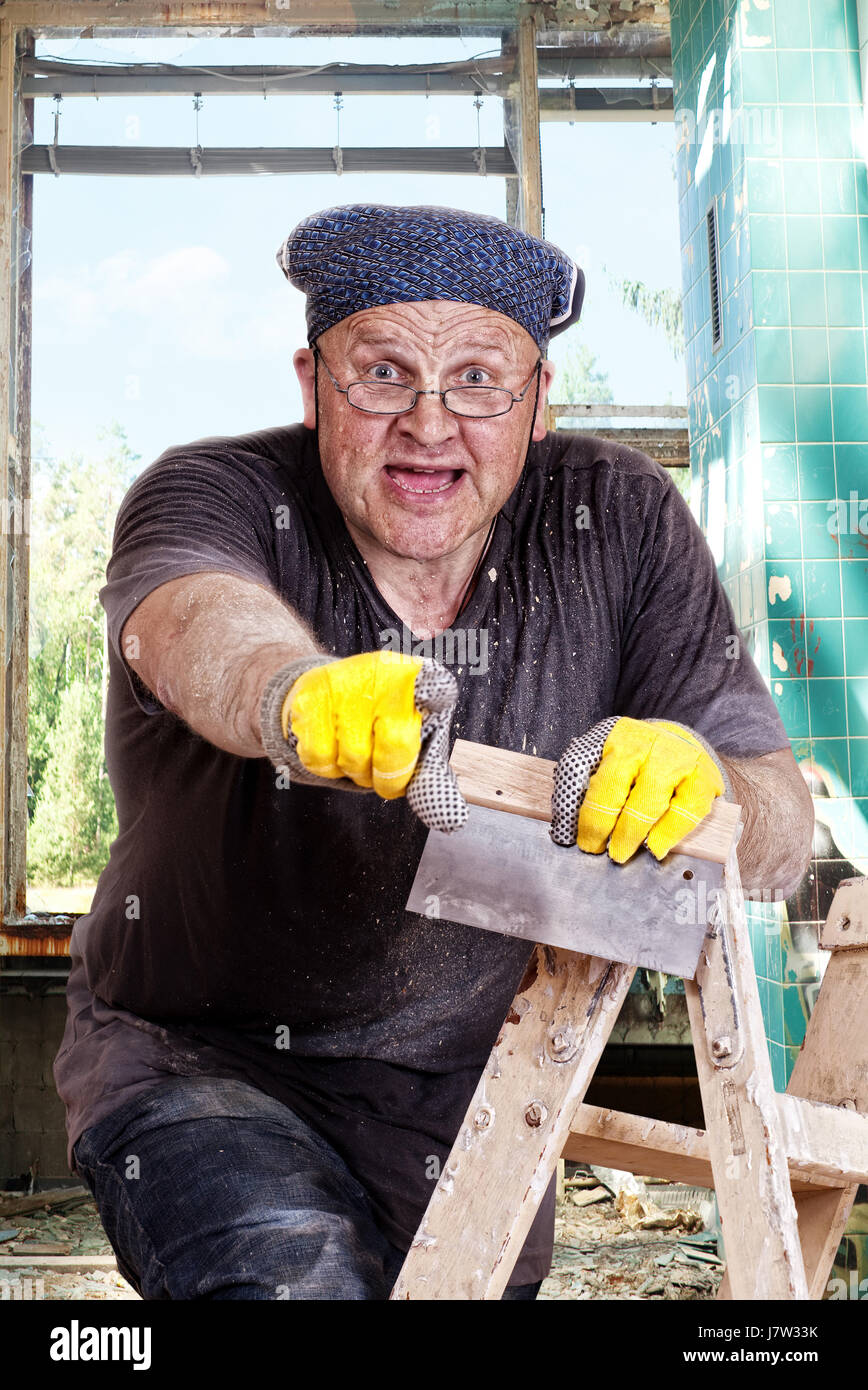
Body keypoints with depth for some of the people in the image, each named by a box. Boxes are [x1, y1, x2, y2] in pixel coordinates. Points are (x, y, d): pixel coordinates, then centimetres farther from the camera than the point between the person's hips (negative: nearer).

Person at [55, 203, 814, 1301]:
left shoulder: (620, 521, -8)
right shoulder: (211, 495, -13)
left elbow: (782, 829, -13)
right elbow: (191, 617, -39)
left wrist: (699, 787, -37)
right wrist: (298, 688, -62)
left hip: (470, 1106, 4)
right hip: (201, 1063, -3)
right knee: (300, 1278, -28)